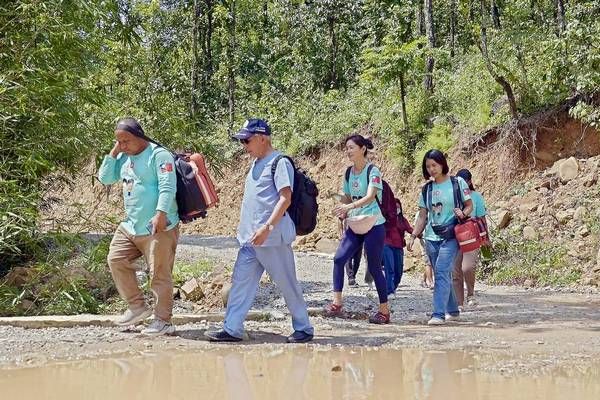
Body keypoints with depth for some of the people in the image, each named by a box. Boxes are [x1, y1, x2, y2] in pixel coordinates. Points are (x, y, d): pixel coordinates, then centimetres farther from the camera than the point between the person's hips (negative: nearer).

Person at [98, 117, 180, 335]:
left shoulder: (159, 155, -11)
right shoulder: (123, 158, 13)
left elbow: (168, 187, -19)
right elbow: (105, 178, 13)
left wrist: (161, 214, -29)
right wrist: (113, 152, 4)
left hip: (158, 228, -8)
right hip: (130, 226, 8)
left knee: (160, 274, -3)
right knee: (116, 260, 5)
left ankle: (163, 321, 6)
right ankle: (137, 307, 17)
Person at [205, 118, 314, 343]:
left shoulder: (280, 162, -10)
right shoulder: (257, 164, 17)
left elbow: (285, 198, -19)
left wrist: (267, 227, -26)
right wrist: (244, 230, 20)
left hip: (272, 238, -9)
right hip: (250, 238, 9)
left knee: (287, 285, 1)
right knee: (241, 283, 5)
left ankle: (304, 328, 13)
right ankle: (232, 329, 7)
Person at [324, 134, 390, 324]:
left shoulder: (372, 171, -12)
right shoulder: (349, 172, 9)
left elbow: (370, 197, -25)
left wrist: (350, 206, -39)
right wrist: (343, 212, -2)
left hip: (374, 224, -6)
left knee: (374, 267, -1)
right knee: (339, 258, -9)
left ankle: (384, 311, 9)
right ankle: (337, 303, -8)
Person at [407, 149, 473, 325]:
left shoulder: (458, 183, 0)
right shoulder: (427, 189, 11)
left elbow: (470, 205, 4)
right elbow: (423, 216, 14)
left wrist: (463, 213, -18)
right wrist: (413, 236, 4)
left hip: (450, 237, -5)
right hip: (431, 238, 5)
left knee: (442, 272, -18)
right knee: (442, 275, 10)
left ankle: (438, 314, -22)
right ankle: (452, 311, 24)